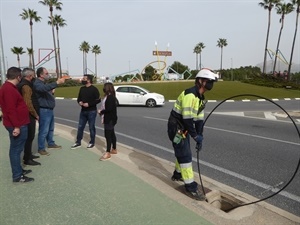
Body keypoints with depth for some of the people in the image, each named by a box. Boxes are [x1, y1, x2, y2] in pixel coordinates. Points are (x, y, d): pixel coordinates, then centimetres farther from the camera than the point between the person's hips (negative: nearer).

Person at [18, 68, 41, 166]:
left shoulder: (24, 84, 14)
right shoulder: (26, 86, -19)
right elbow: (28, 103, -25)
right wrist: (36, 115, -16)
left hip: (28, 115, 10)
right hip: (29, 115, -10)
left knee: (29, 136, 19)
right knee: (30, 136, -3)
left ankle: (28, 154, 31)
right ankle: (27, 159, 5)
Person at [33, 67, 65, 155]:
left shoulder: (44, 83, 17)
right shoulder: (37, 83, -15)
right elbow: (45, 88, -39)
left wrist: (52, 92, 5)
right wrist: (57, 82, -41)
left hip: (49, 109, 10)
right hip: (44, 110, -10)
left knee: (51, 129, 20)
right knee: (44, 130, -4)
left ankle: (51, 143, 34)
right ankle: (41, 148, 7)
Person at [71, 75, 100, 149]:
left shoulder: (94, 89, -11)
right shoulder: (82, 88, 10)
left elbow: (98, 100, -13)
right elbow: (79, 98, 18)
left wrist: (89, 104, -21)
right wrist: (79, 102, -5)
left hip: (92, 111, -6)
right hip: (83, 111, 6)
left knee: (91, 127, 4)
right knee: (80, 127, 9)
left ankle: (92, 142, 18)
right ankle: (78, 142, 20)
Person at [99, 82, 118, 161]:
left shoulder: (110, 97, -19)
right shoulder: (110, 96, 11)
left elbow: (109, 109, -25)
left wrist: (101, 111, -12)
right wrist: (101, 111, 2)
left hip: (110, 119, -10)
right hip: (109, 119, 10)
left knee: (108, 135, -5)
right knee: (111, 134, 17)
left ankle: (108, 153, 3)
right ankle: (114, 149, 28)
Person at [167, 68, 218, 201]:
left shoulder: (201, 98, 8)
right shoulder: (189, 95, -24)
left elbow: (199, 119, 10)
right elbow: (187, 118, -27)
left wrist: (199, 136, 4)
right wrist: (195, 136, -19)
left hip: (184, 128, 10)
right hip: (176, 128, -10)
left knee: (182, 153, 22)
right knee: (185, 155, -6)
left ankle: (178, 174, 44)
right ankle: (191, 187, 3)